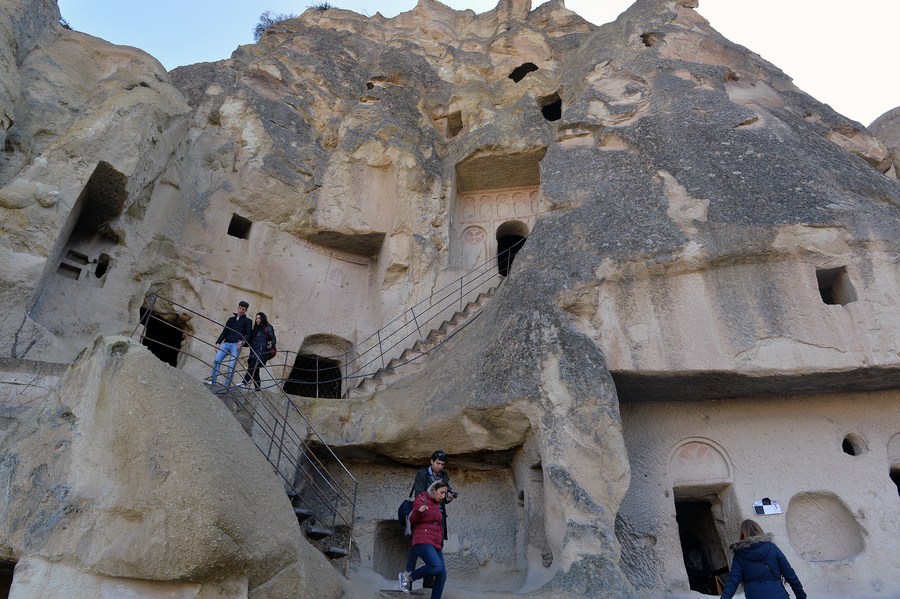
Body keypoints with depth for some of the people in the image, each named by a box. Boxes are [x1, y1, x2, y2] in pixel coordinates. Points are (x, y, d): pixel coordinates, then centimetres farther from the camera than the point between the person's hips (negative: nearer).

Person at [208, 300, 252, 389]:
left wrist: (243, 341, -19)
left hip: (236, 345, -4)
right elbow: (224, 332, 21)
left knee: (231, 366, -11)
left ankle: (227, 386, -10)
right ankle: (212, 381, -13)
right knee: (217, 360, -16)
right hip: (226, 343, 4)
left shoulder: (247, 321, 13)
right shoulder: (231, 319, 24)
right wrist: (218, 342, 9)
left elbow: (248, 334, 1)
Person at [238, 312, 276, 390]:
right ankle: (257, 387, 5)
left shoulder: (268, 328, 6)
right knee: (254, 370, 2)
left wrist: (271, 343, -22)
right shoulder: (255, 329, 24)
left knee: (252, 366, -23)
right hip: (254, 351, 7)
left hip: (262, 352, -7)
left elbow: (273, 339, 0)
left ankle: (244, 383, -35)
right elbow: (249, 340, 20)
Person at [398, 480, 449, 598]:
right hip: (423, 542, -8)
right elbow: (412, 520, -13)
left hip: (435, 545, 8)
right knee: (437, 567, -27)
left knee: (442, 575, -6)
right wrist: (418, 510, -34)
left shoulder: (437, 506, 21)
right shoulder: (421, 499, -2)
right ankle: (408, 576, -7)